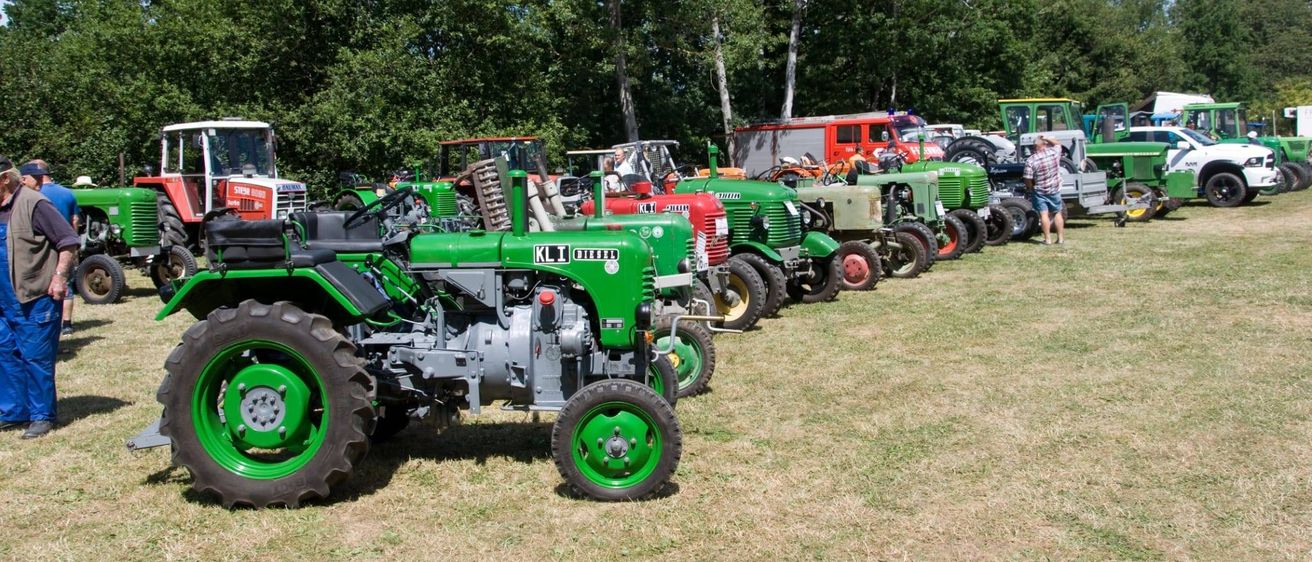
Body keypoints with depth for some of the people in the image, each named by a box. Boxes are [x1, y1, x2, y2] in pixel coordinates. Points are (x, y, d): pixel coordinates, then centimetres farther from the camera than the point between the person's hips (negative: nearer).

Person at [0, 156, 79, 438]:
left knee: (36, 357, -2)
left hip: (36, 298, -8)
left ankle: (42, 416, 9)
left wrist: (59, 276, -19)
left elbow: (68, 240, -14)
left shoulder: (33, 203, -12)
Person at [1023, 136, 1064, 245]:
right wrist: (1046, 138, 10)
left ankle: (1047, 239, -2)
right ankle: (1061, 238, 17)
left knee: (1044, 214, -1)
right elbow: (1058, 144, 18)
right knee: (1057, 213, 13)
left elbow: (1027, 179, -15)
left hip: (1040, 191, -3)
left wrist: (1031, 189, 2)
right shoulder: (1054, 152, -6)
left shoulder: (1031, 160, -15)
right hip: (1055, 190, 4)